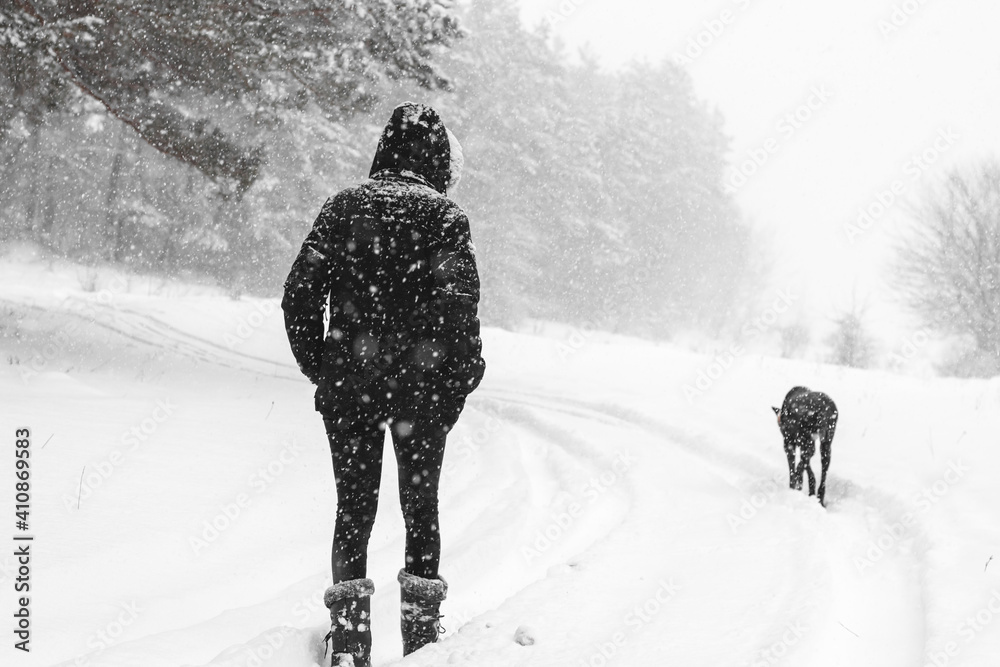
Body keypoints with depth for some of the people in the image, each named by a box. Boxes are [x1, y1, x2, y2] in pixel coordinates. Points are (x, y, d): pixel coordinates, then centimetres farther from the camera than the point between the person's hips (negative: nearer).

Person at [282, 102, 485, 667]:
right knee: (421, 505, 13)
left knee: (354, 506, 10)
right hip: (423, 384, -2)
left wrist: (319, 367, 8)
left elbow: (300, 292, 0)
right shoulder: (444, 214, -4)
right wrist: (463, 376, -3)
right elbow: (457, 303, -13)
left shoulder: (343, 207, 5)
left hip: (349, 382, 2)